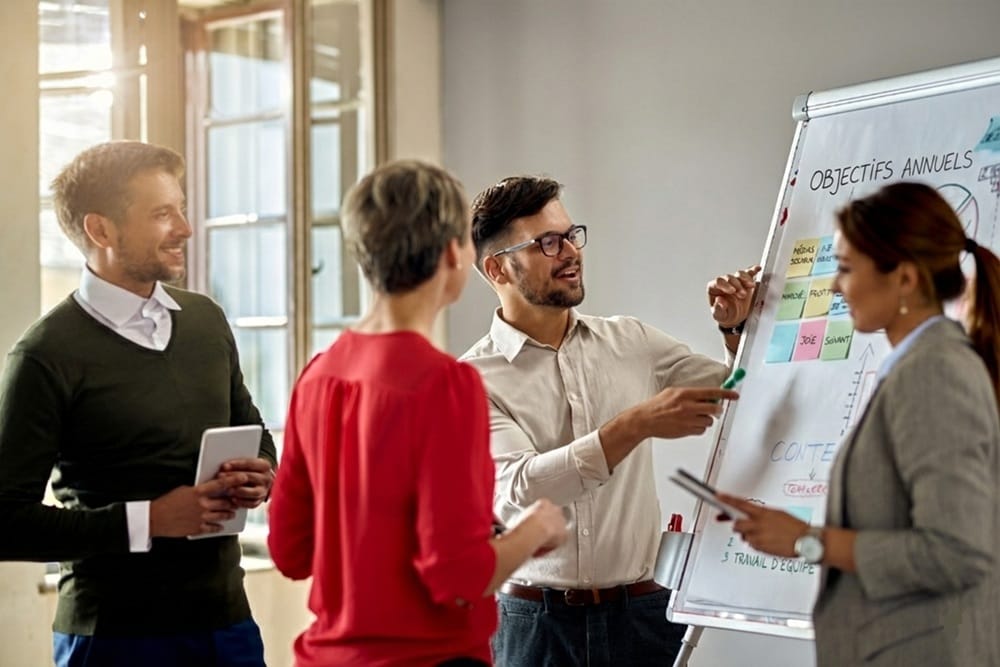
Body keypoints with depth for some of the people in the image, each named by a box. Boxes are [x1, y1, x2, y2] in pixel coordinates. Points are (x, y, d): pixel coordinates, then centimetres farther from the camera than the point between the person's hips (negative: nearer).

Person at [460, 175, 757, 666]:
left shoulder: (631, 342, 8)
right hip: (536, 622, -3)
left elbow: (739, 395, 20)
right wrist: (636, 425, -27)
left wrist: (736, 329, 1)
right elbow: (517, 491, -22)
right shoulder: (474, 381, -6)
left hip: (642, 611, 3)